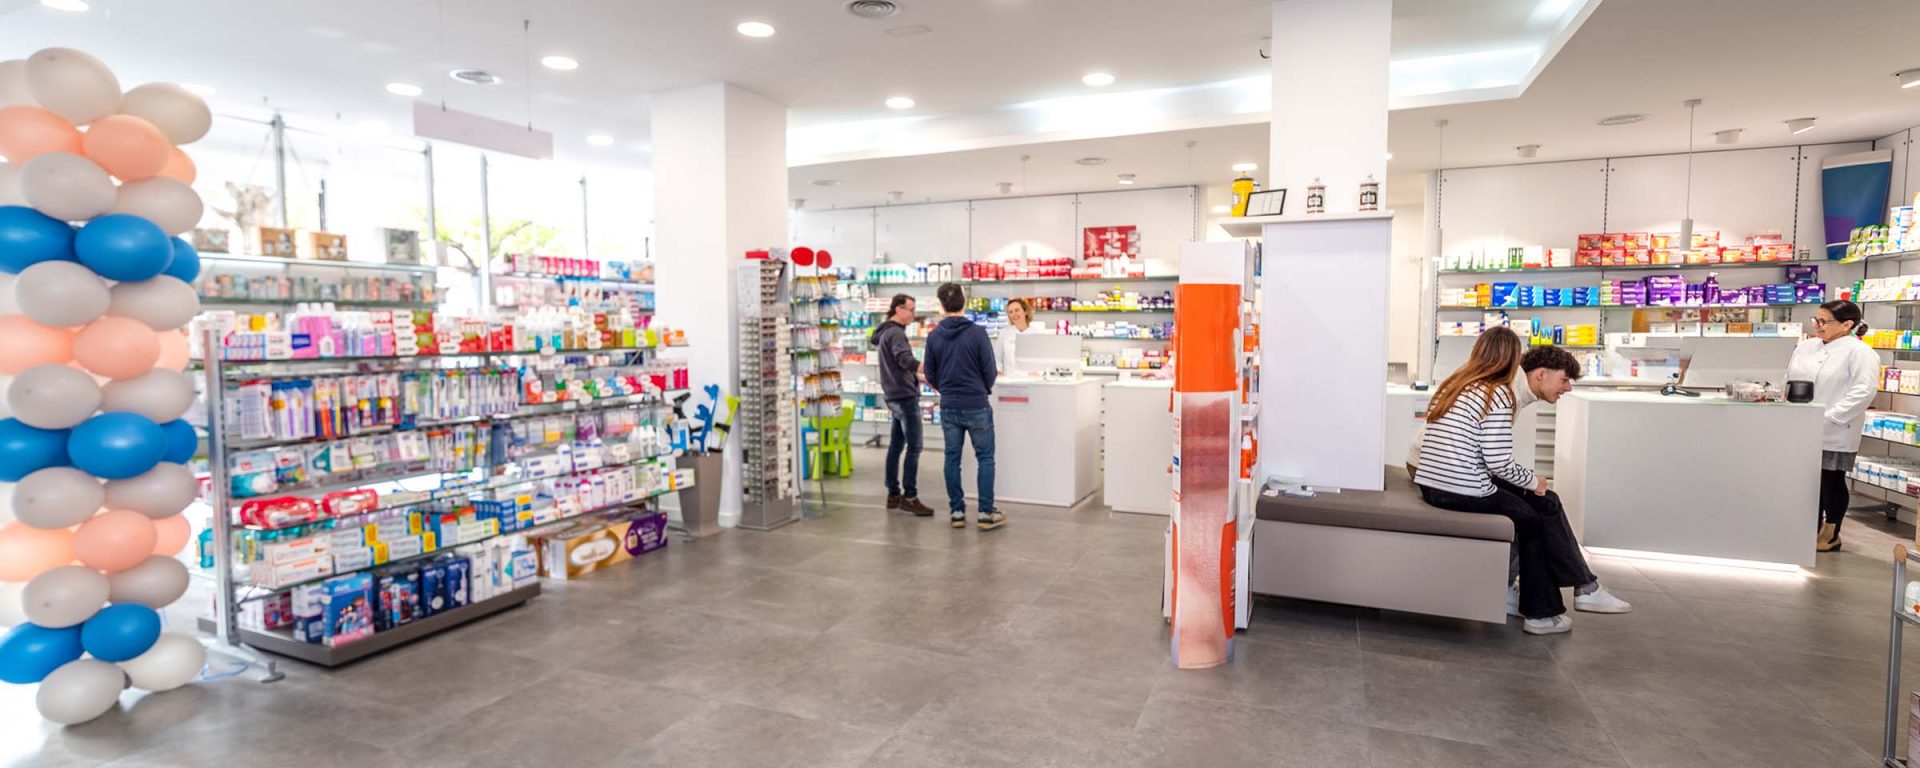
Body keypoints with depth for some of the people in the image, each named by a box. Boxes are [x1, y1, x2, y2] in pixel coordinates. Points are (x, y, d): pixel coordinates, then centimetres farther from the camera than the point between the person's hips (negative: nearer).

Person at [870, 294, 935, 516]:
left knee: (896, 445, 11)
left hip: (894, 396, 10)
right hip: (905, 396, -10)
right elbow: (906, 360, -31)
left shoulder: (885, 333, 18)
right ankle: (909, 497, -9)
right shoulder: (895, 333, -14)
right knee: (913, 447, -9)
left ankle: (893, 494, 16)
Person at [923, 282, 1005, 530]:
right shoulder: (978, 333, -12)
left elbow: (930, 375, 5)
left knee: (952, 459, 11)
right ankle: (986, 513, 6)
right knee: (985, 458, 6)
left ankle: (957, 512, 15)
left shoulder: (934, 336, -1)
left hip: (948, 407, 3)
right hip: (977, 406, -3)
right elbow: (990, 372, -8)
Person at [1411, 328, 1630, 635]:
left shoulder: (1453, 385, 13)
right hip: (1465, 494, -7)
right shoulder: (1498, 394, -10)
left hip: (1430, 486, 7)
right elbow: (1500, 465, -15)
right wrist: (1534, 481, 4)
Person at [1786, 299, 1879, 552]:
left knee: (1832, 483, 6)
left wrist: (1827, 419, -22)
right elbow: (1789, 381, 15)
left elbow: (1863, 393, -17)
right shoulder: (1805, 347, 10)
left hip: (1834, 435, -5)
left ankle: (1831, 536, 19)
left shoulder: (1860, 352, -9)